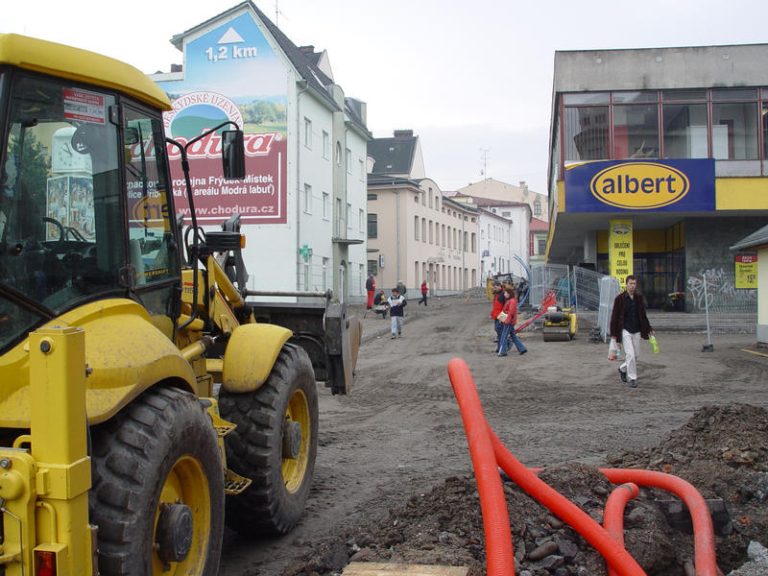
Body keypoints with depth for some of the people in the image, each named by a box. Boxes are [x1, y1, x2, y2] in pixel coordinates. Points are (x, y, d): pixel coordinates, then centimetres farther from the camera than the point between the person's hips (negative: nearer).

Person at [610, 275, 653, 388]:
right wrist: (614, 333, -8)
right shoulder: (620, 298, -7)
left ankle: (622, 369, 36)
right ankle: (632, 378, 1)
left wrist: (648, 329, 15)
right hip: (625, 331, -5)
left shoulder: (639, 298, 6)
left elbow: (643, 315, 16)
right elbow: (614, 316, -5)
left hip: (636, 331, 5)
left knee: (635, 355, 10)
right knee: (630, 355, -10)